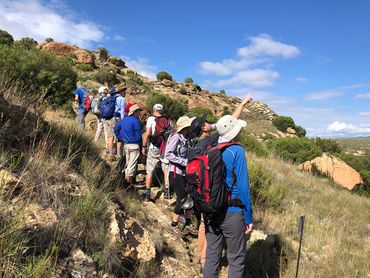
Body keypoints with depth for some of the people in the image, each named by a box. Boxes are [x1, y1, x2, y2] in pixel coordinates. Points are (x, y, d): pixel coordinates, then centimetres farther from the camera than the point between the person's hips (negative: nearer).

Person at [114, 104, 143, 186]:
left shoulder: (123, 120, 9)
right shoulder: (136, 121, -15)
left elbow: (115, 129, 16)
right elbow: (138, 135, -16)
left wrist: (120, 138, 19)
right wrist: (140, 143, -1)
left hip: (126, 144, 7)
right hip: (134, 145, -7)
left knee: (127, 162, 19)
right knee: (132, 163, 0)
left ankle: (126, 178, 27)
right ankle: (129, 181, 4)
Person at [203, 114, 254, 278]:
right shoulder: (237, 151, -14)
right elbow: (243, 186, -15)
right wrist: (248, 218, -7)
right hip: (231, 213, -6)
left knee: (212, 255, 16)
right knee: (236, 259, 9)